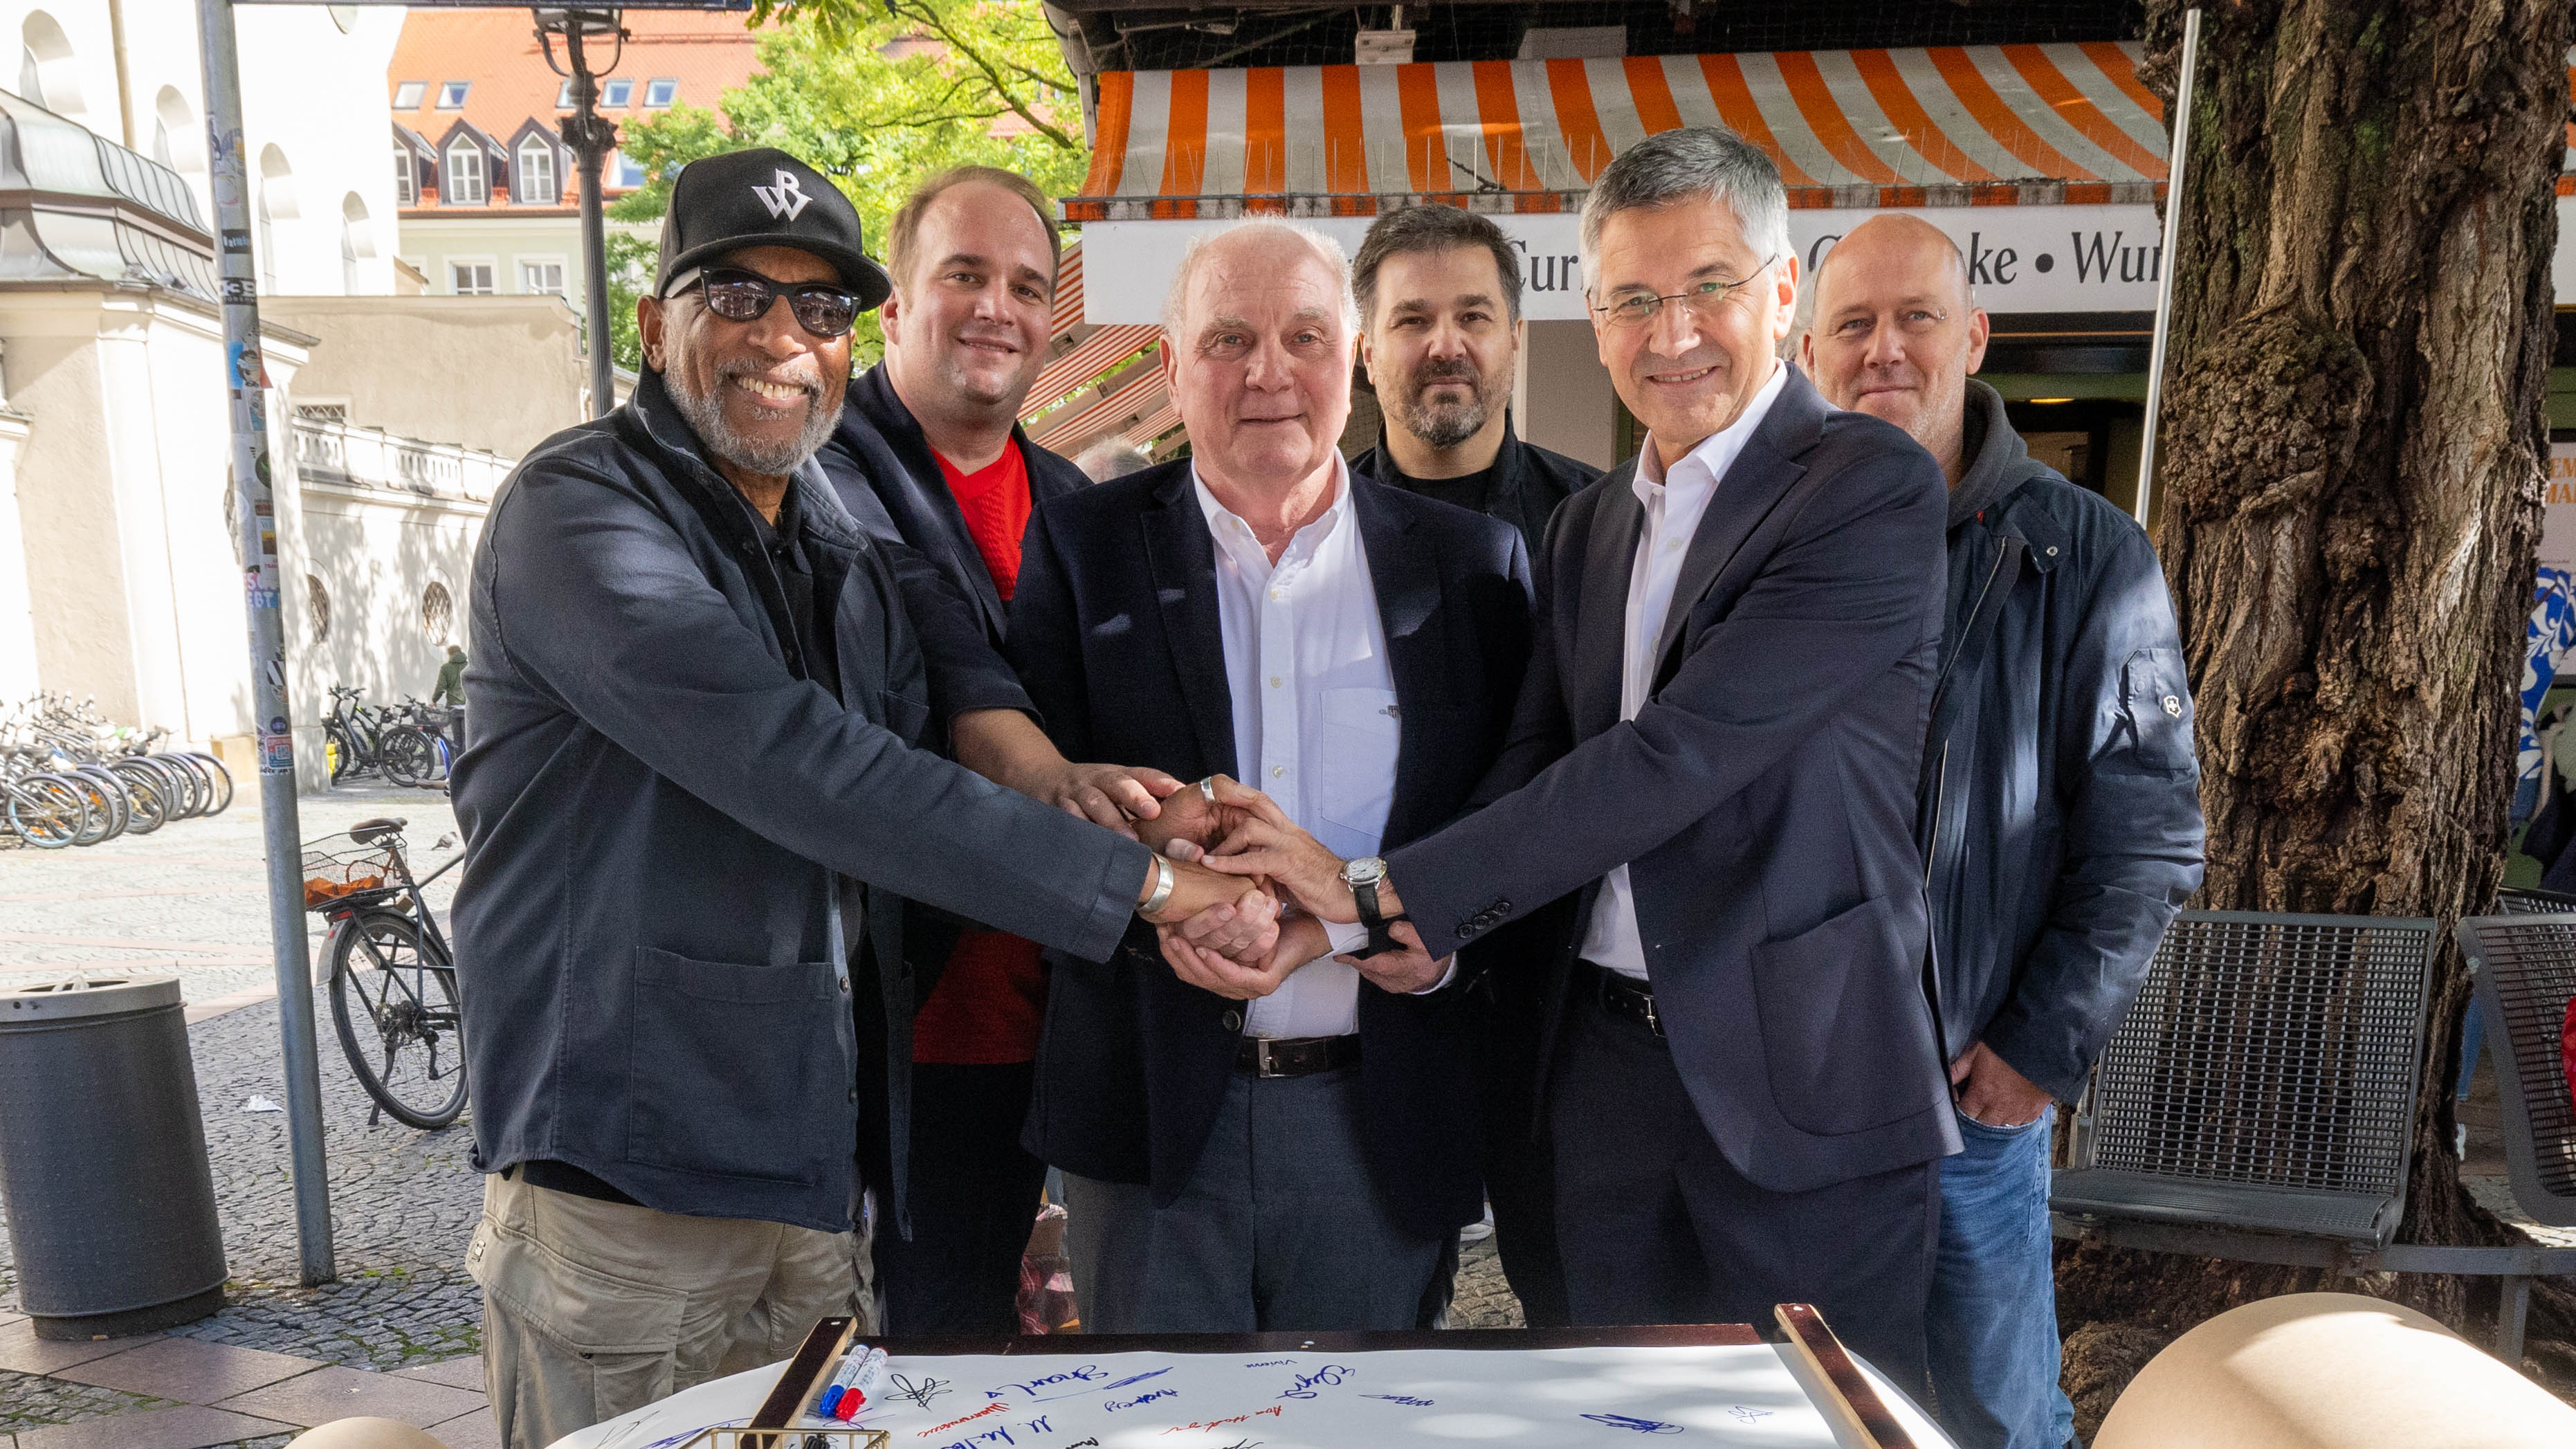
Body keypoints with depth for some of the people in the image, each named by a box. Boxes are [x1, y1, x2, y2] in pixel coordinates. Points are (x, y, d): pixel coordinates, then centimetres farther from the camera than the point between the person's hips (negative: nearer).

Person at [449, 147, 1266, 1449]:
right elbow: (786, 760, -25)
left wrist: (1044, 772, -10)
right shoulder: (577, 506, -12)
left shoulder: (846, 539, 13)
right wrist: (1134, 879, -25)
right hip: (623, 1187, -6)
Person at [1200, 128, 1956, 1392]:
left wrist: (1384, 891, -20)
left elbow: (1679, 752, -21)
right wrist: (1428, 932, -11)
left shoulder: (1872, 490, -12)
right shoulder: (1585, 528, 11)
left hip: (1805, 1079, -5)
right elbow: (1535, 763, 9)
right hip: (1610, 1071, 6)